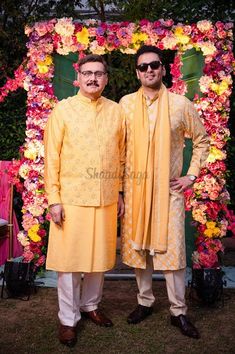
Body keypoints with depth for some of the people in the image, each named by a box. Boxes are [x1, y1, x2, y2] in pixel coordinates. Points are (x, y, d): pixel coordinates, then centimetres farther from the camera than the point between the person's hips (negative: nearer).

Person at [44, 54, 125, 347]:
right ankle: (68, 319, 23)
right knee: (69, 260, 5)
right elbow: (51, 157, -5)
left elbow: (121, 155, 12)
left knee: (99, 257, 13)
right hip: (71, 199, -3)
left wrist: (120, 192, 11)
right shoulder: (63, 109, -2)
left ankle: (90, 305, 35)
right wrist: (54, 199, -9)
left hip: (106, 200, 3)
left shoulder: (116, 111, 7)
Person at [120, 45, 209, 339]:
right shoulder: (126, 103, 3)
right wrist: (118, 188, 1)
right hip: (135, 188, 2)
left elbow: (201, 140, 9)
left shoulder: (180, 103, -1)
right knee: (138, 246, 11)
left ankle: (178, 311, 17)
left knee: (172, 249, 1)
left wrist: (191, 175, 1)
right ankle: (144, 302, 30)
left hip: (168, 189, -1)